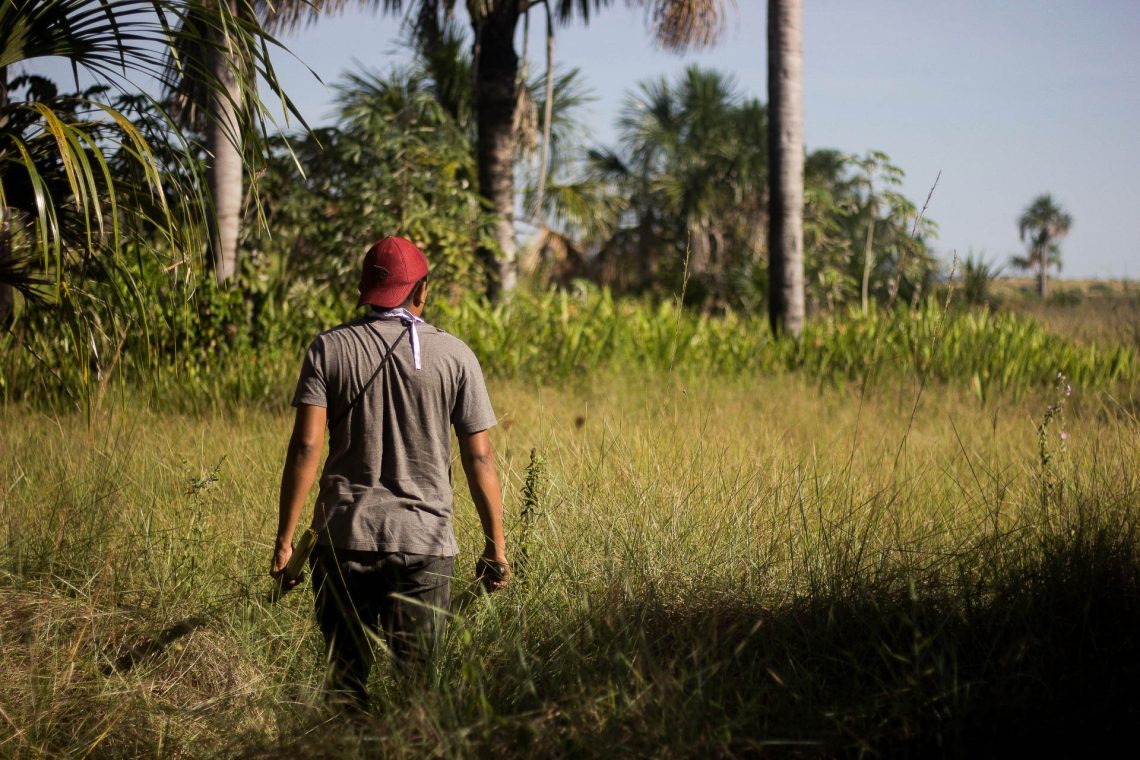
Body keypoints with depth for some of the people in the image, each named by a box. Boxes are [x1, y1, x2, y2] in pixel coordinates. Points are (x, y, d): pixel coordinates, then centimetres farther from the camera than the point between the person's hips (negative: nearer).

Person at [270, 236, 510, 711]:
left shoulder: (330, 349, 2)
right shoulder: (455, 356, 2)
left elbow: (306, 445, -6)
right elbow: (478, 458, 2)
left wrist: (284, 539, -3)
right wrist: (495, 546, 9)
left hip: (345, 538, 1)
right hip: (425, 542, 0)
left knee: (347, 681, 8)